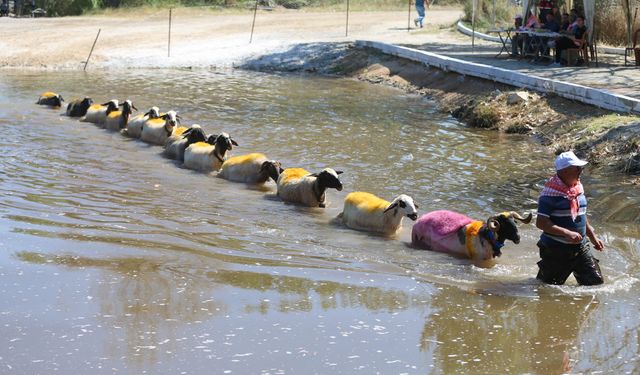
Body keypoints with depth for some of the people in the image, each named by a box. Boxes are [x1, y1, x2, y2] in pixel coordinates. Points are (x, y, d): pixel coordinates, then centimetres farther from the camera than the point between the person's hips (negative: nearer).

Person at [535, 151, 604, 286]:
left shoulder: (578, 187, 7)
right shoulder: (551, 192, -18)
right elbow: (541, 223, -23)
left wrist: (592, 236, 21)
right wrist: (567, 233, -29)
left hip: (580, 248, 7)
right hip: (555, 250, -7)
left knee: (596, 282, 4)